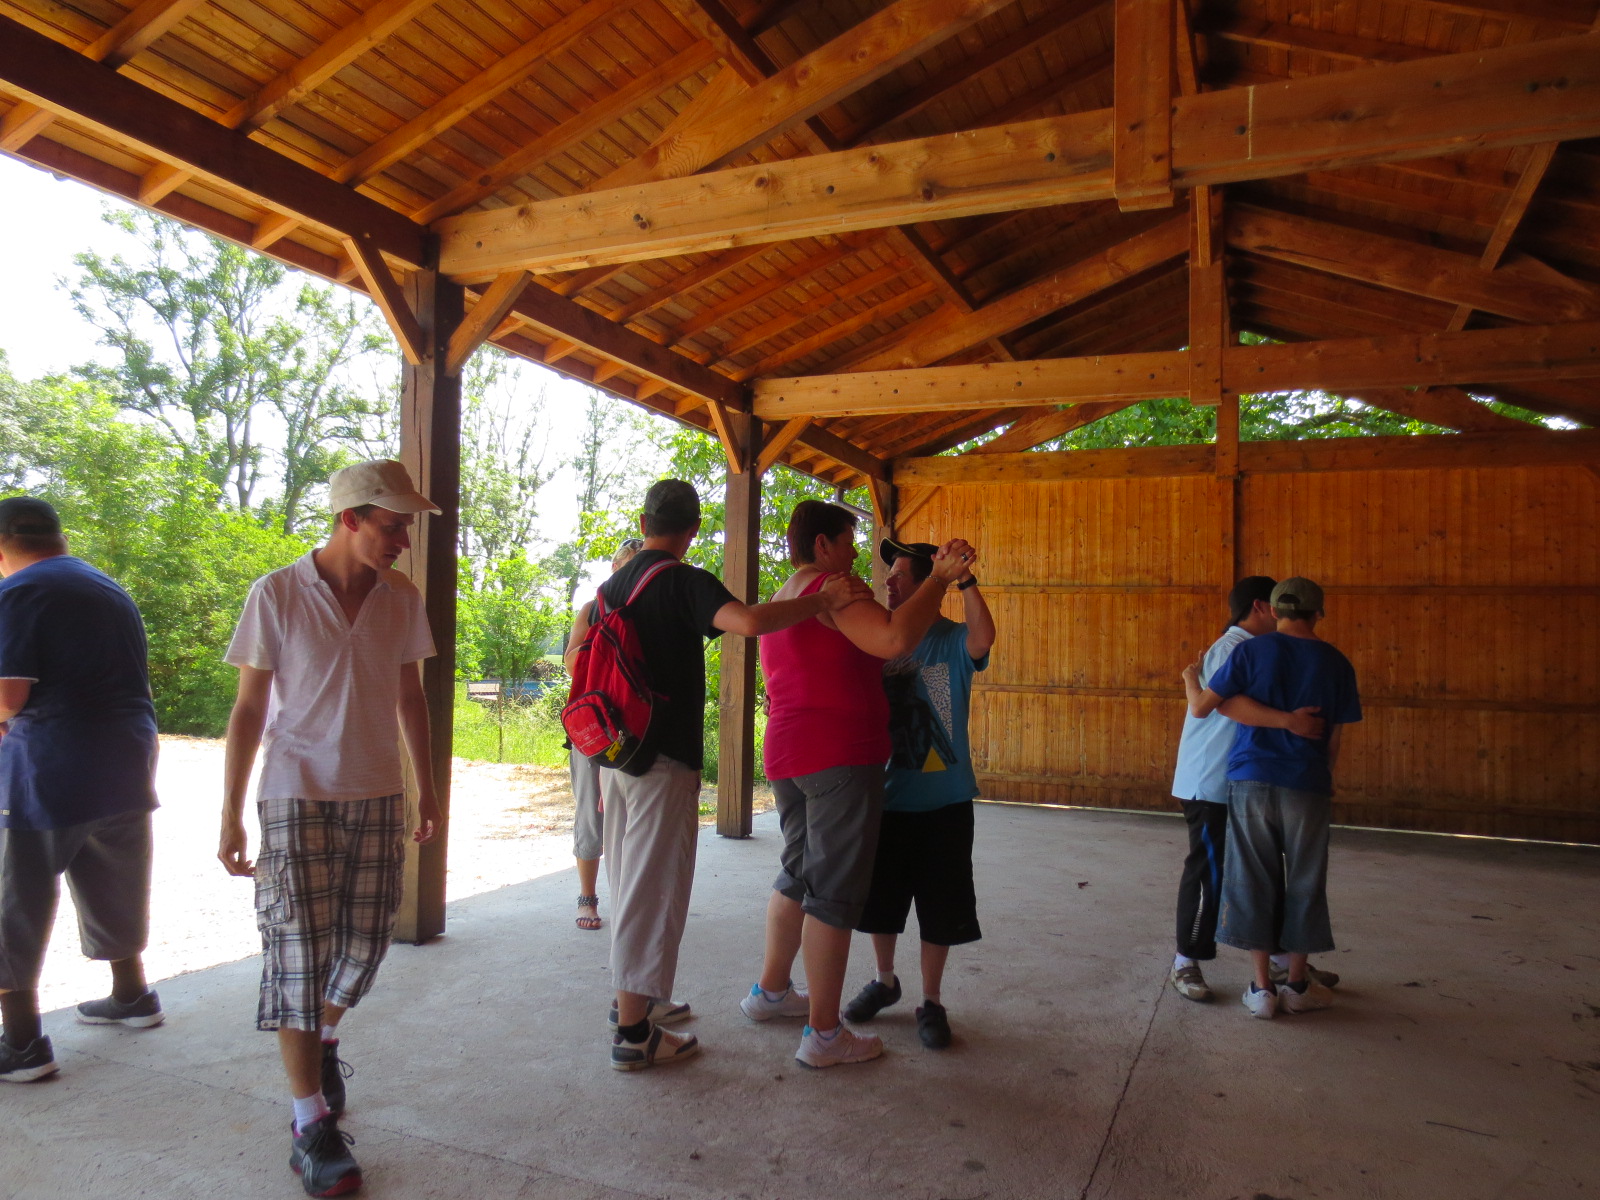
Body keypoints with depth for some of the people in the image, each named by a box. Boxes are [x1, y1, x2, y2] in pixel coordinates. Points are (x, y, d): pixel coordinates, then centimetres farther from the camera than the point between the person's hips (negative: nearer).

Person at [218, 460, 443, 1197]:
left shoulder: (402, 598, 1)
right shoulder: (278, 594, -9)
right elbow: (249, 708, -5)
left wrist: (426, 787, 14)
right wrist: (230, 814, -6)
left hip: (377, 796, 4)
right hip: (297, 797, -3)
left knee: (364, 942, 9)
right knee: (300, 951, -1)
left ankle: (322, 1038, 40)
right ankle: (311, 1122, 12)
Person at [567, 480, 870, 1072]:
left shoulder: (613, 584, 11)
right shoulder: (684, 582, -14)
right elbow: (748, 621, -32)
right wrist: (824, 600, -23)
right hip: (665, 757, -8)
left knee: (629, 879, 19)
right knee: (654, 889, -1)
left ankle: (633, 998, 33)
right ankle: (633, 1033, 5)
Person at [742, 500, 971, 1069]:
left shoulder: (781, 600, 19)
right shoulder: (830, 589, -12)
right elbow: (894, 639, -26)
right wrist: (939, 578, -15)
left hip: (786, 757, 10)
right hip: (841, 759, -9)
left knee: (798, 874, 22)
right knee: (834, 891, -3)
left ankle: (770, 990, 35)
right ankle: (823, 1033, 4)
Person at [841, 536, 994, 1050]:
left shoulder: (953, 639, -6)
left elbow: (983, 637, -29)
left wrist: (964, 578, -35)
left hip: (943, 801, -3)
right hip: (887, 795, 4)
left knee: (939, 908, 7)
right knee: (879, 897, 16)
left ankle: (930, 1002, 25)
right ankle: (885, 981, 38)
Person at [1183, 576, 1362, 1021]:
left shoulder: (1250, 651, -3)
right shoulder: (1336, 663, 1)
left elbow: (1201, 707, -4)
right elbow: (1335, 740, 4)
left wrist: (1190, 679, 17)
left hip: (1252, 783, -1)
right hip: (1307, 788, 1)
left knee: (1254, 882, 8)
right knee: (1303, 883, 13)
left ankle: (1262, 988, 13)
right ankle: (1297, 984, 25)